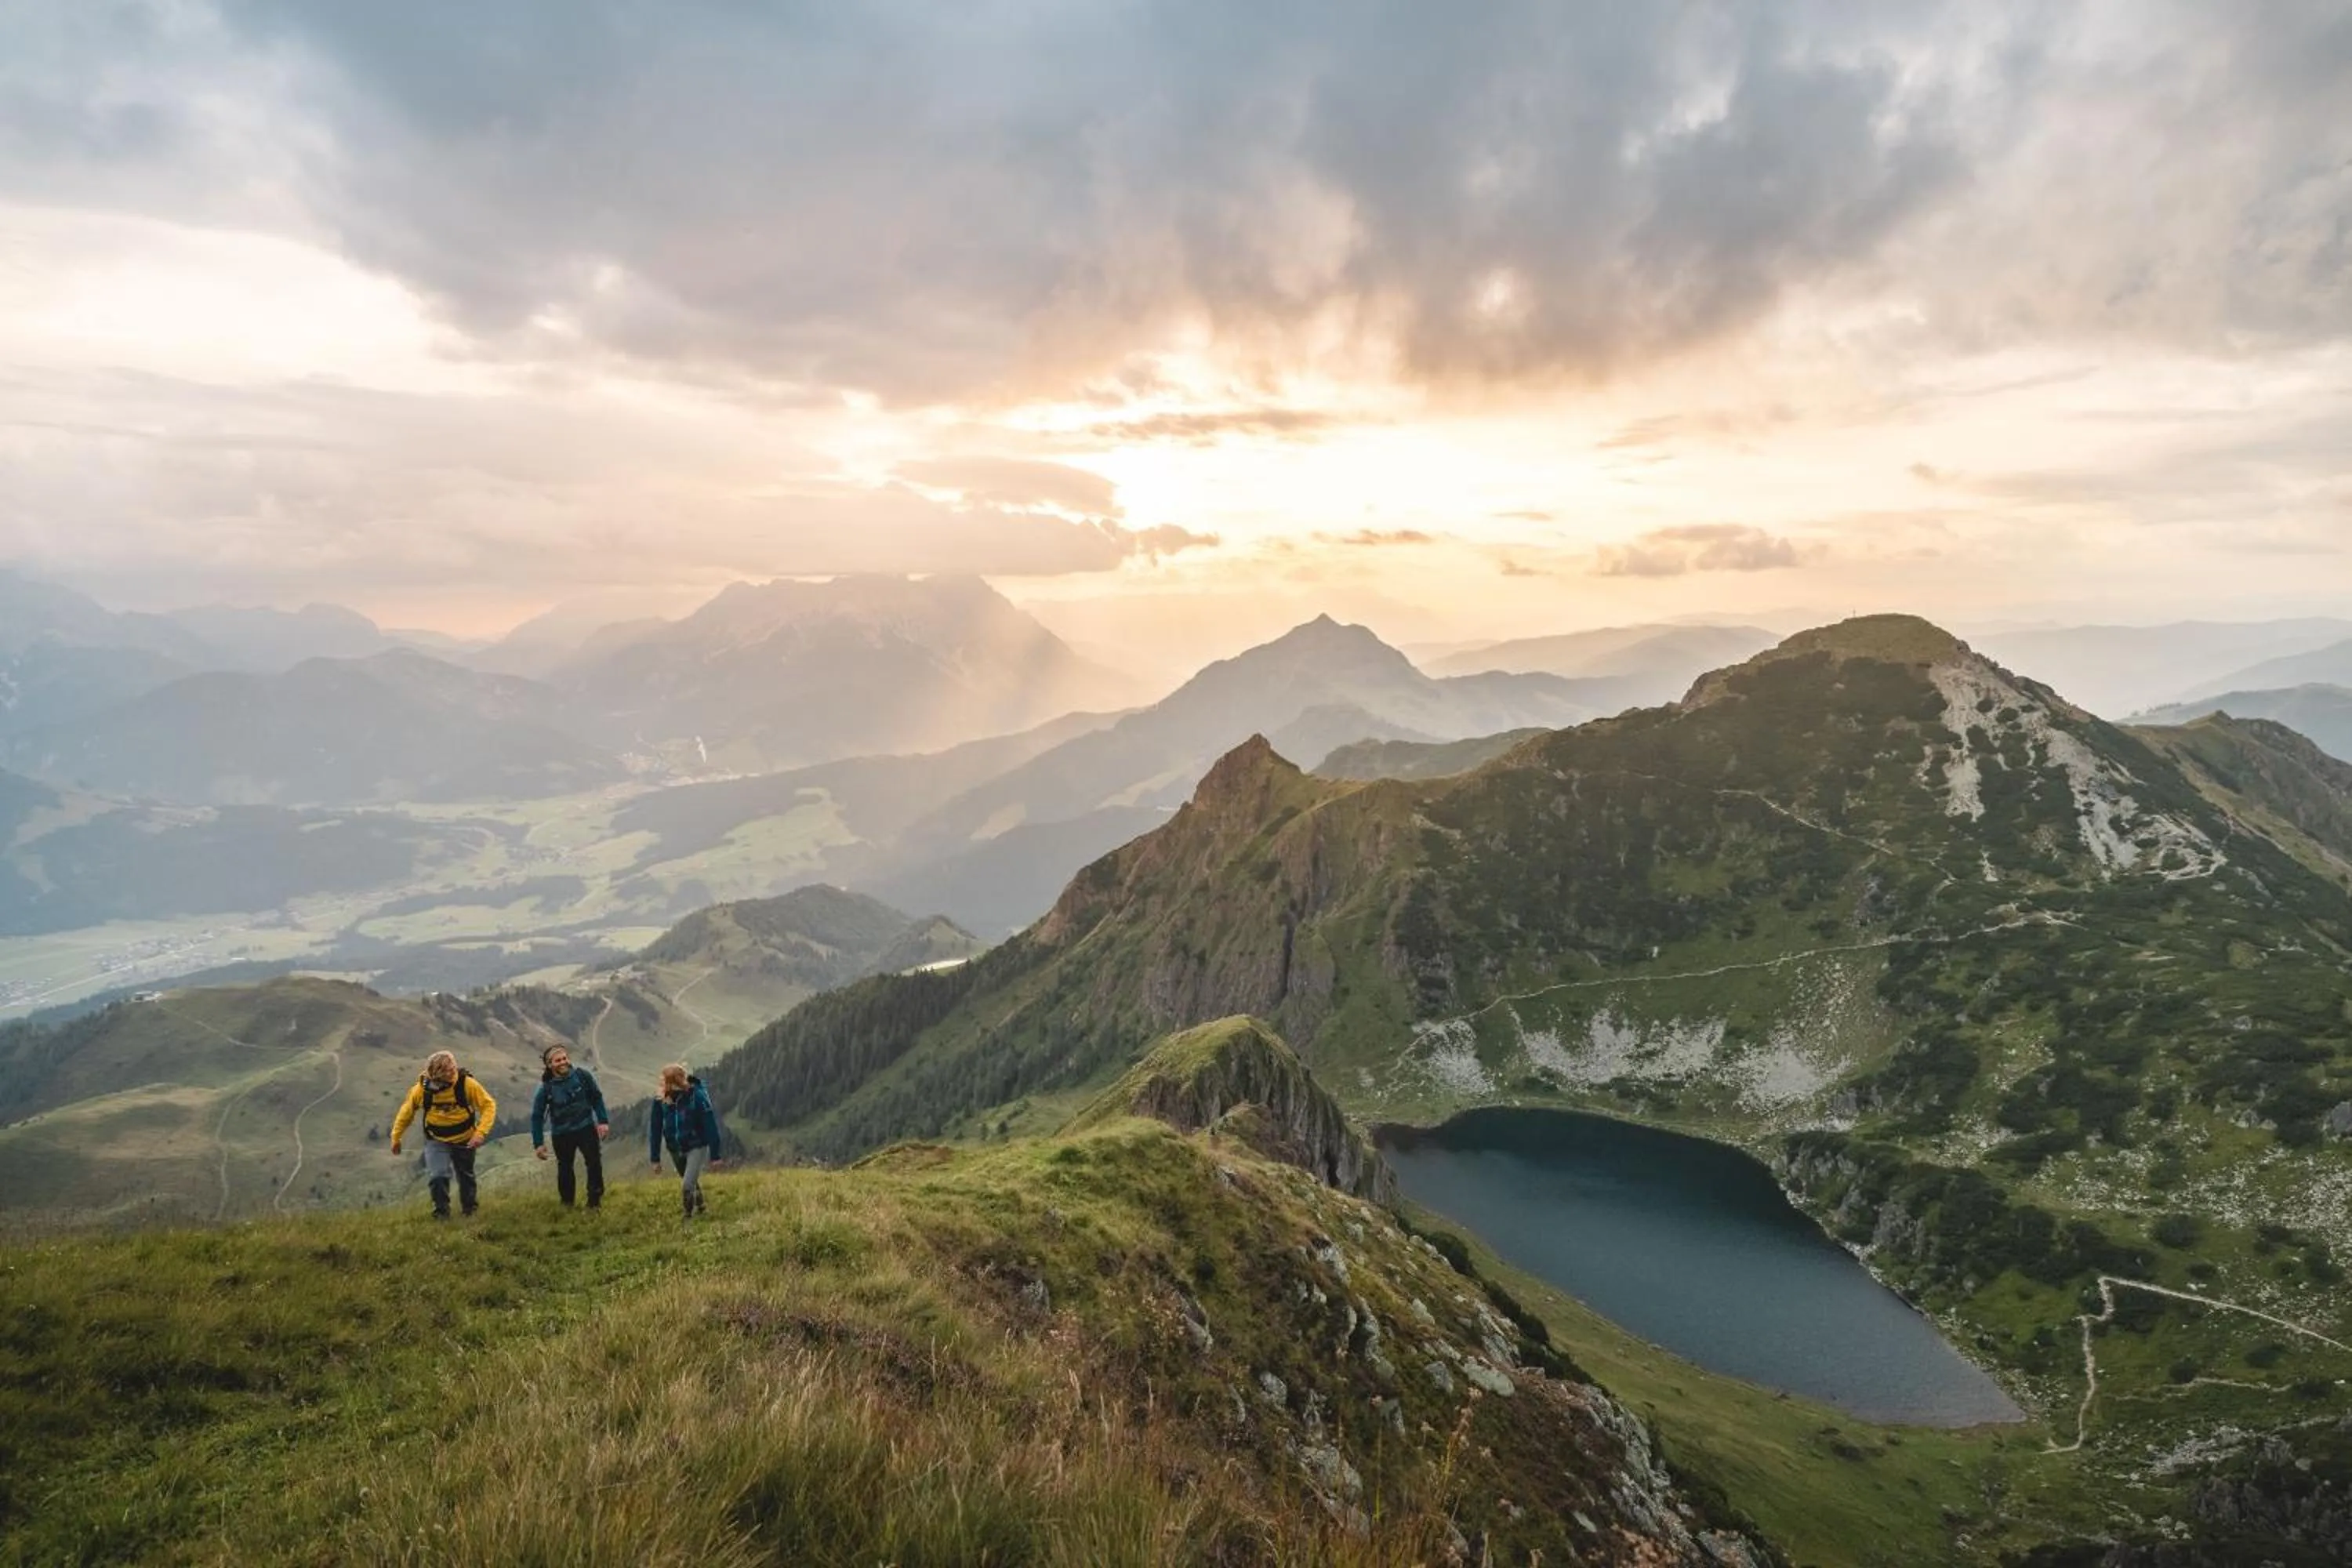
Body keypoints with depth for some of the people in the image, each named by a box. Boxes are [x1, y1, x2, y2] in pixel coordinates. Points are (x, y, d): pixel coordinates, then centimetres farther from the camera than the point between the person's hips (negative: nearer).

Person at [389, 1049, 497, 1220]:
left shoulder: (467, 1083, -24)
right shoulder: (423, 1089, -19)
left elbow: (489, 1105, -20)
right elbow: (407, 1111, -1)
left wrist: (481, 1133, -31)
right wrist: (396, 1138, 7)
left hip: (464, 1140, 0)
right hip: (436, 1140, 0)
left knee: (466, 1177, 17)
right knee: (437, 1177, -18)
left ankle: (469, 1210, 40)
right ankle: (441, 1214, 3)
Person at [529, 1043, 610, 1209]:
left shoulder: (582, 1076, -11)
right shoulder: (547, 1088, -12)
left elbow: (597, 1098, 0)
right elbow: (537, 1116, -3)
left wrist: (603, 1121, -3)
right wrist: (538, 1144, -3)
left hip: (586, 1128, 0)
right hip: (562, 1135, 0)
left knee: (595, 1164, -4)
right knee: (565, 1169, 9)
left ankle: (595, 1202, 7)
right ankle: (567, 1204, 25)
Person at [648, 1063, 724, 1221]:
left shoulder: (697, 1096, -22)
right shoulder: (660, 1100, -11)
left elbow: (710, 1125, -17)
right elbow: (655, 1129, -1)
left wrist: (715, 1155, -14)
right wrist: (655, 1158, 1)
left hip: (697, 1147, -4)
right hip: (675, 1150, 4)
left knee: (688, 1187, -16)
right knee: (692, 1183, 22)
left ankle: (689, 1217, 4)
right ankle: (699, 1207, 47)